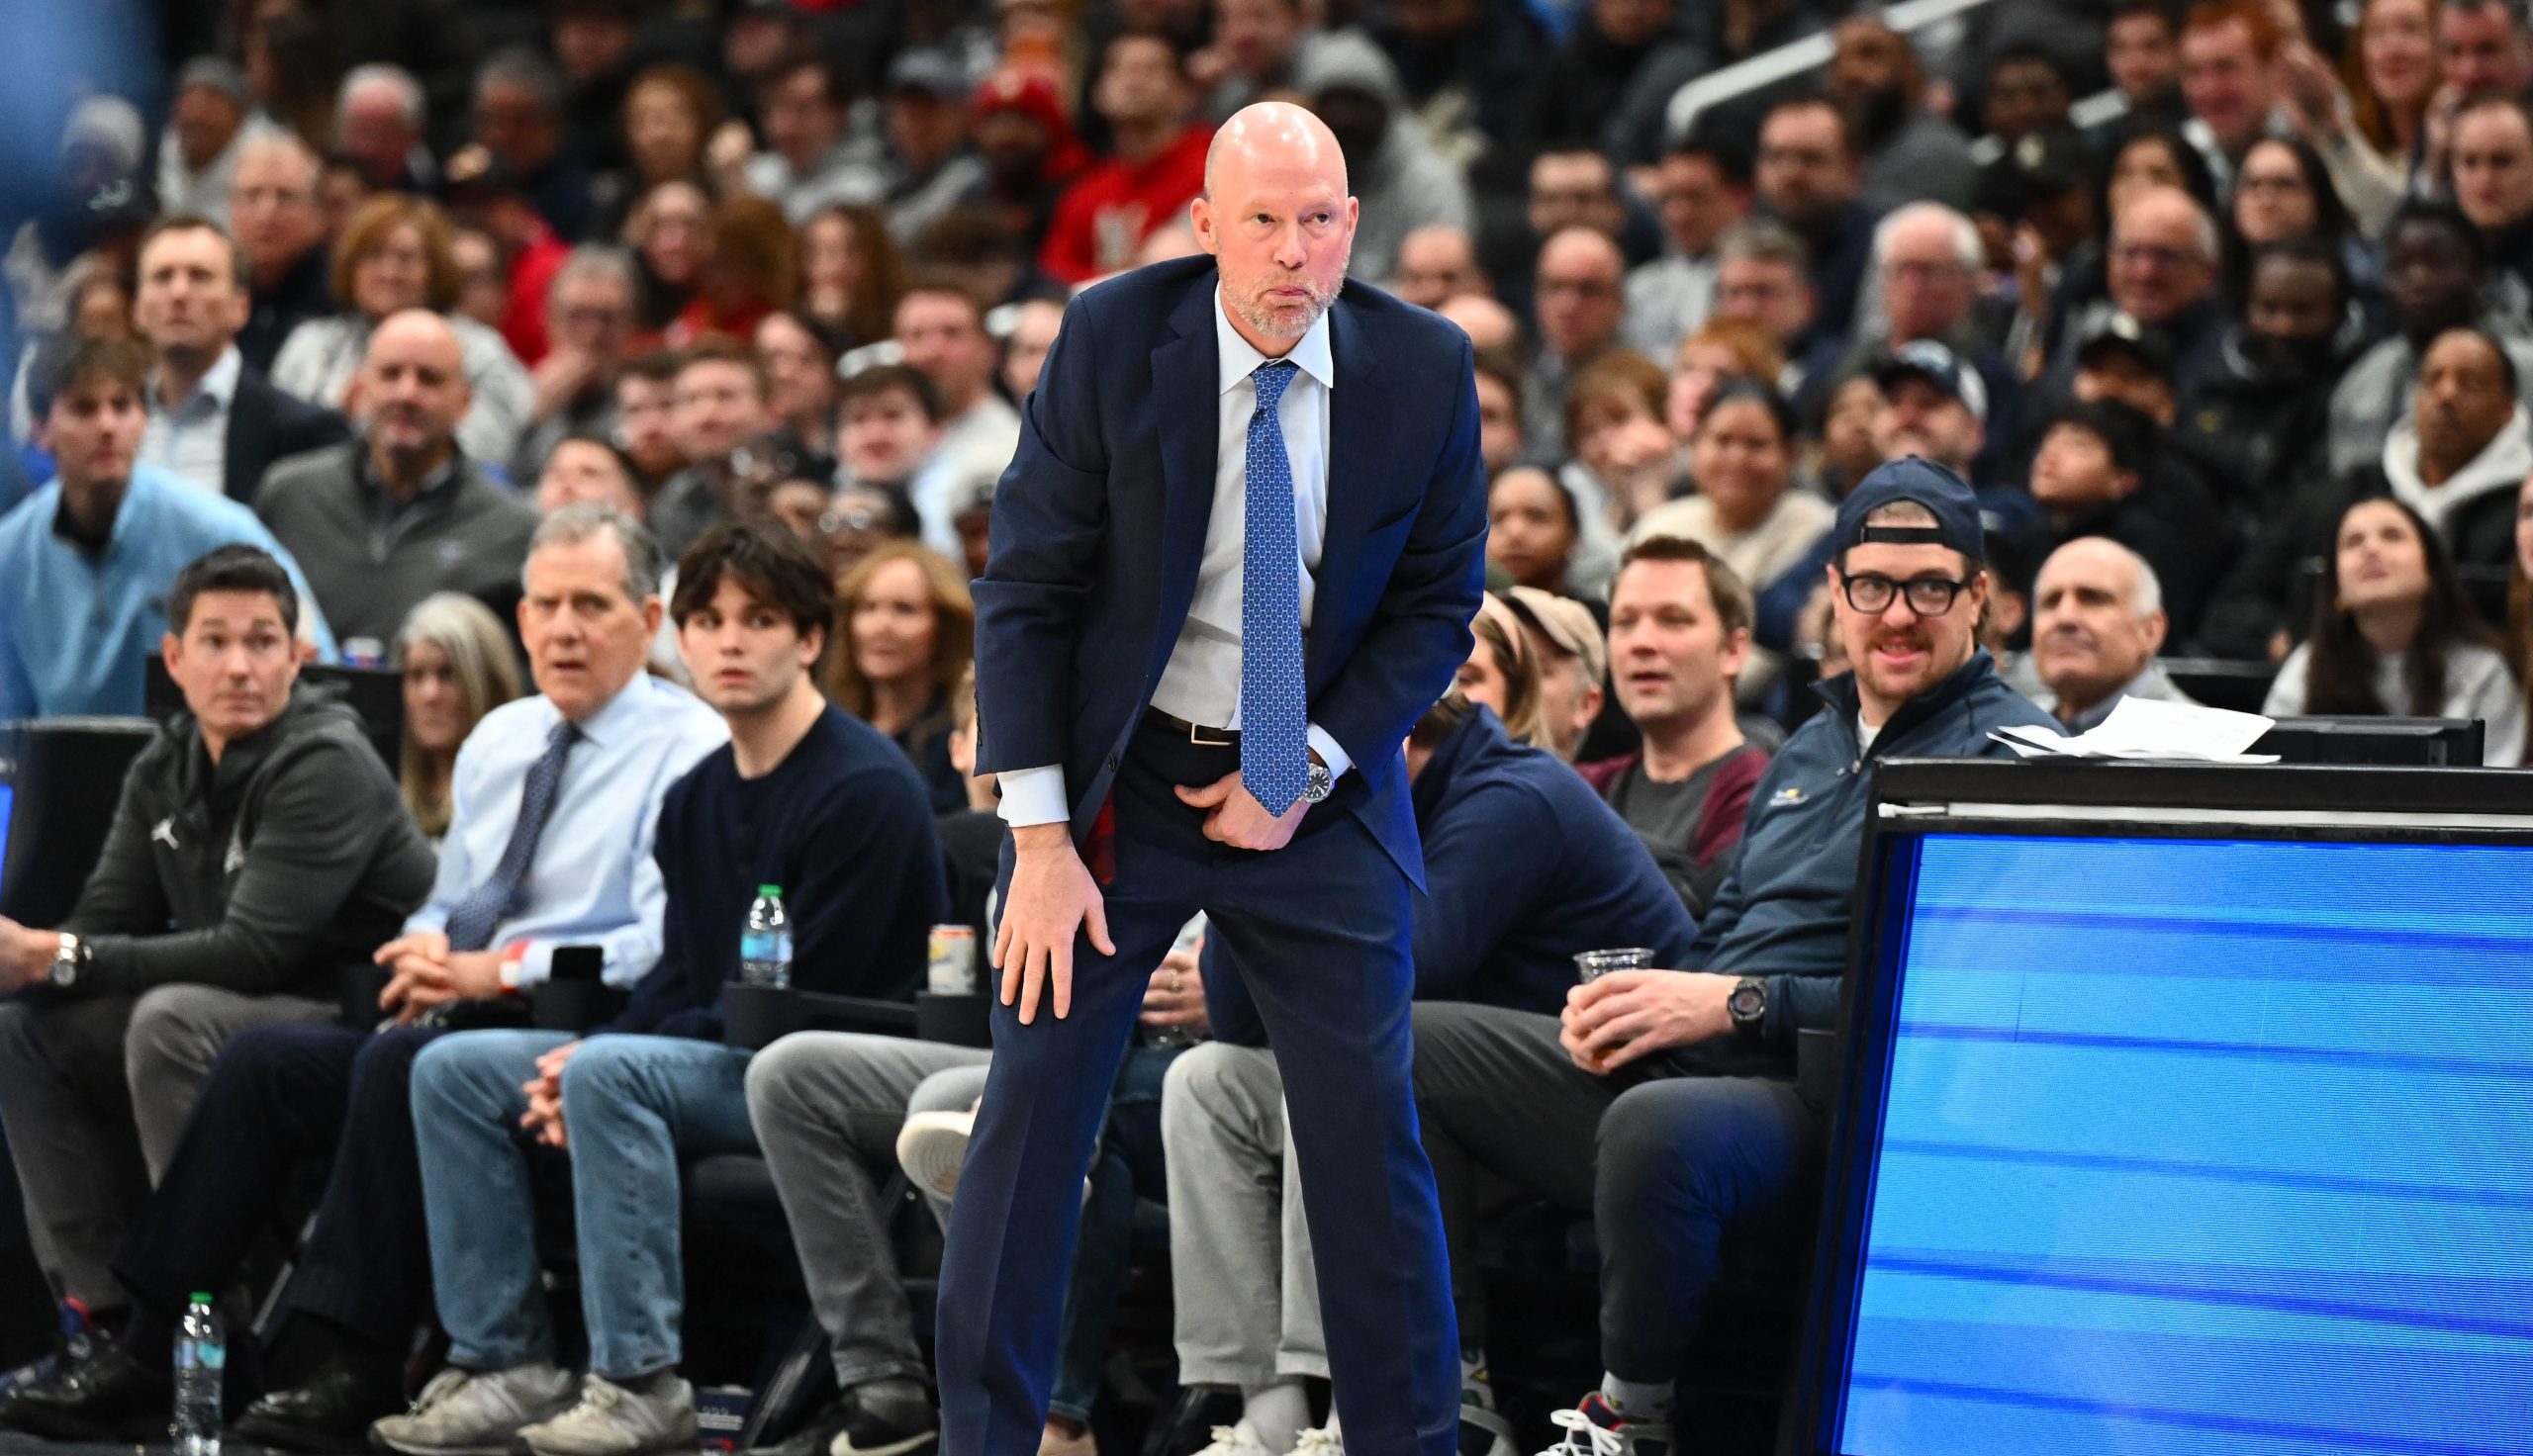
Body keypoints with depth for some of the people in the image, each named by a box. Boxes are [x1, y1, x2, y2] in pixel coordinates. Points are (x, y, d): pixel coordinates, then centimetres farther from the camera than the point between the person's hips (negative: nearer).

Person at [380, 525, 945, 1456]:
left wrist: (591, 1060, -16)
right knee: (453, 1070, -1)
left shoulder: (866, 788, -14)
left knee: (609, 1074, -33)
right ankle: (505, 1363, -5)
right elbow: (682, 982, 14)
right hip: (720, 1059, 9)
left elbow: (811, 998, -18)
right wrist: (580, 1063, -9)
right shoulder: (697, 799, 13)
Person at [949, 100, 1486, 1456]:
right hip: (1121, 774, -1)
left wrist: (1308, 776, -10)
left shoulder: (1425, 368, -7)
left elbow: (1437, 606, 1)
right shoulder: (1112, 339, -11)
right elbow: (1026, 590, -9)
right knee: (1031, 1114, -2)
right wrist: (1041, 841, -13)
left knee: (1368, 1135, 0)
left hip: (1321, 791, 1)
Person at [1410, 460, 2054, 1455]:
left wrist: (1736, 1003, -19)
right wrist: (1622, 1004, 4)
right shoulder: (1808, 750, 23)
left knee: (1660, 1123, -41)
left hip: (1828, 1107, -9)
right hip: (1686, 1071, 9)